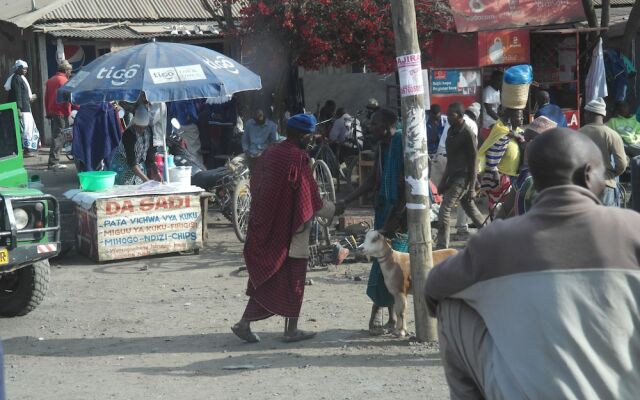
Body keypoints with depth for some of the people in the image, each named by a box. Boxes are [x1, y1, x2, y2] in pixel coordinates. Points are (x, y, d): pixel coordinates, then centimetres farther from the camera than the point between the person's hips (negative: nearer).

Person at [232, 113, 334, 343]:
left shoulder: (269, 153, 6)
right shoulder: (298, 158, -16)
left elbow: (255, 186, 14)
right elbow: (310, 199, -15)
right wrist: (332, 210, 1)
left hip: (266, 227, 7)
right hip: (289, 229, -7)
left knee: (264, 277, 13)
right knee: (293, 279, 4)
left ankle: (244, 324, 8)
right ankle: (291, 330, 11)